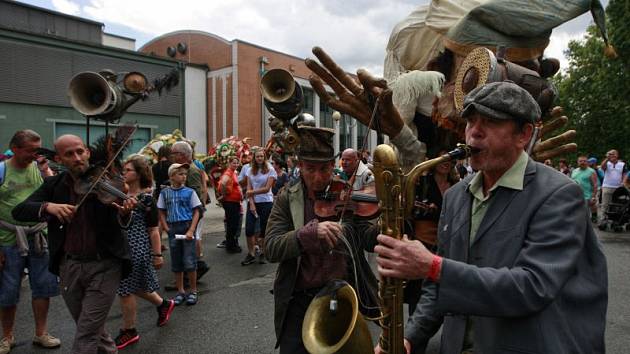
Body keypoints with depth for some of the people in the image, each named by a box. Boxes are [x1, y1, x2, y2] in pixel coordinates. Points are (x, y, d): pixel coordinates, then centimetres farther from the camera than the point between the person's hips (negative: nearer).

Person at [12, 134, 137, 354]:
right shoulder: (53, 185, 2)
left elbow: (117, 224, -20)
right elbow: (19, 212, -8)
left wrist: (123, 213, -44)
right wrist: (47, 206, -27)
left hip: (104, 265, -4)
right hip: (69, 266, 5)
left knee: (86, 335, -2)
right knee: (92, 328, 21)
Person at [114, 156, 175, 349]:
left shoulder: (146, 198, -14)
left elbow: (153, 230, -12)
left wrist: (157, 255, -11)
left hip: (137, 249, -7)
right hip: (122, 248, 7)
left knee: (126, 289, 3)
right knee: (135, 286, 19)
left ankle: (129, 331, 22)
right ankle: (163, 304, 42)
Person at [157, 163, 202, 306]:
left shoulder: (189, 192, -4)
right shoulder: (165, 193, 2)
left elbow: (196, 212, -3)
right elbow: (161, 213, 9)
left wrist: (191, 230, -12)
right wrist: (167, 229, -2)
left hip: (187, 227, -2)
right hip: (173, 229, 2)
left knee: (190, 262, -2)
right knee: (176, 263, 11)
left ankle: (193, 291, 14)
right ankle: (180, 291, 24)